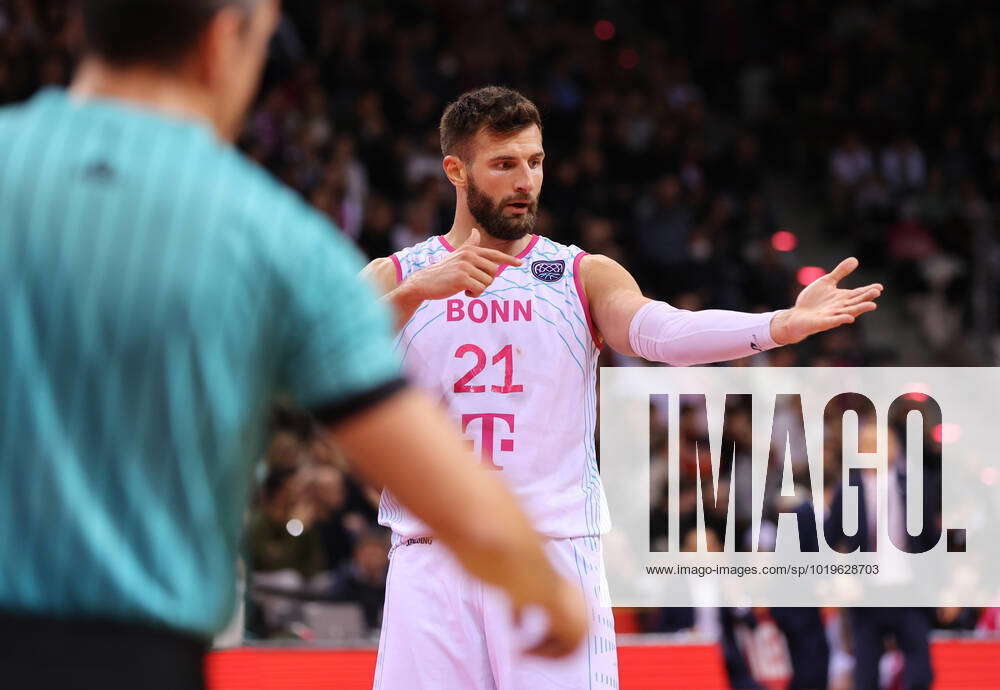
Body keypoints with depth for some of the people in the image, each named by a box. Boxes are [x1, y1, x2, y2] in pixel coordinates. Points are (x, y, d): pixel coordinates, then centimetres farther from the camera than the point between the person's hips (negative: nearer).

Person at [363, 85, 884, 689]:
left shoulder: (585, 276, 8)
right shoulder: (394, 278, 8)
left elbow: (662, 331, -11)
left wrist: (781, 324, -29)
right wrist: (416, 292, -26)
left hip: (554, 555, 0)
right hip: (431, 564, 0)